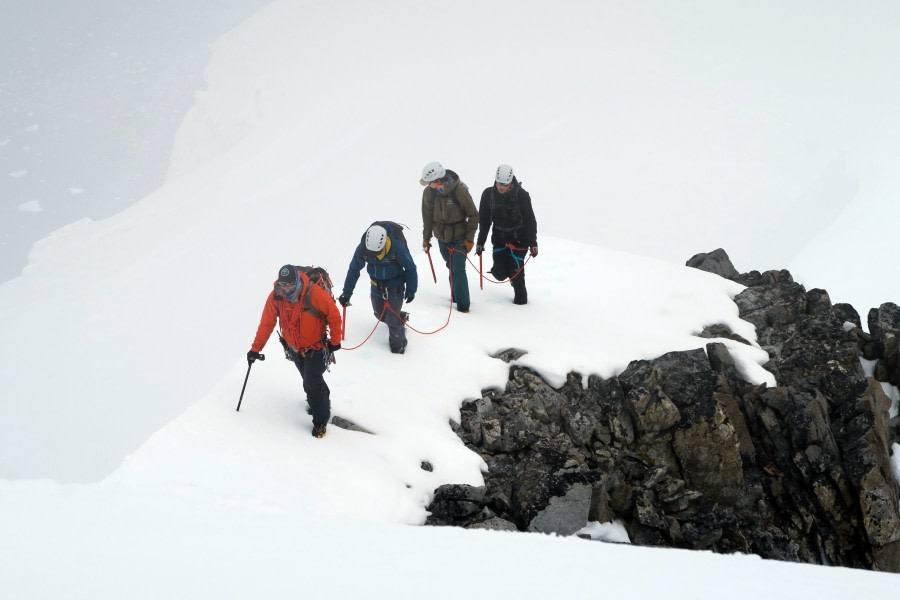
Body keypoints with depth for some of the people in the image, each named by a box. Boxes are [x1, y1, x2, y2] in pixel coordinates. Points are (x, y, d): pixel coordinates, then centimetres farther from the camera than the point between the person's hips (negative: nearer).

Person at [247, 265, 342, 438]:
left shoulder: (315, 294, -29)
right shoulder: (275, 297, -17)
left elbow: (334, 315, -17)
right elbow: (266, 323, -9)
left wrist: (335, 341, -8)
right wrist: (255, 349, -11)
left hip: (316, 348, -5)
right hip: (294, 349, 5)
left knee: (312, 383, -11)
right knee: (309, 380, 20)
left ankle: (320, 420, 7)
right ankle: (323, 402, 48)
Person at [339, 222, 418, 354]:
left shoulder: (397, 247, -32)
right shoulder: (362, 248, -23)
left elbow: (410, 268, -17)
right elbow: (354, 269, -8)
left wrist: (411, 290, -9)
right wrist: (347, 292, -5)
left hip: (395, 285, -4)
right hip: (377, 285, 4)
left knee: (393, 317, -5)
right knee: (379, 314, 14)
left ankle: (398, 344, 17)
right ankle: (400, 319, 43)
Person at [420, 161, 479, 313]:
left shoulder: (460, 191, -22)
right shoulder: (429, 192, -10)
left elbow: (473, 215, -12)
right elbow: (427, 216, 5)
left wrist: (470, 238, -10)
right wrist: (426, 238, 9)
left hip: (459, 238, -4)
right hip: (442, 238, 4)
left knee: (458, 270, -8)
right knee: (451, 268, 15)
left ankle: (462, 304, 0)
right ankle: (456, 295, 32)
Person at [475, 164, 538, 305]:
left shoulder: (522, 195, -16)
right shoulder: (488, 194, -8)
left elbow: (530, 220, -9)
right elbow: (484, 220, 2)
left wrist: (533, 243, -8)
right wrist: (480, 242, 3)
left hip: (519, 239, -3)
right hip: (499, 238, 3)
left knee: (516, 270, -6)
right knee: (499, 273, -3)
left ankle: (520, 296, 19)